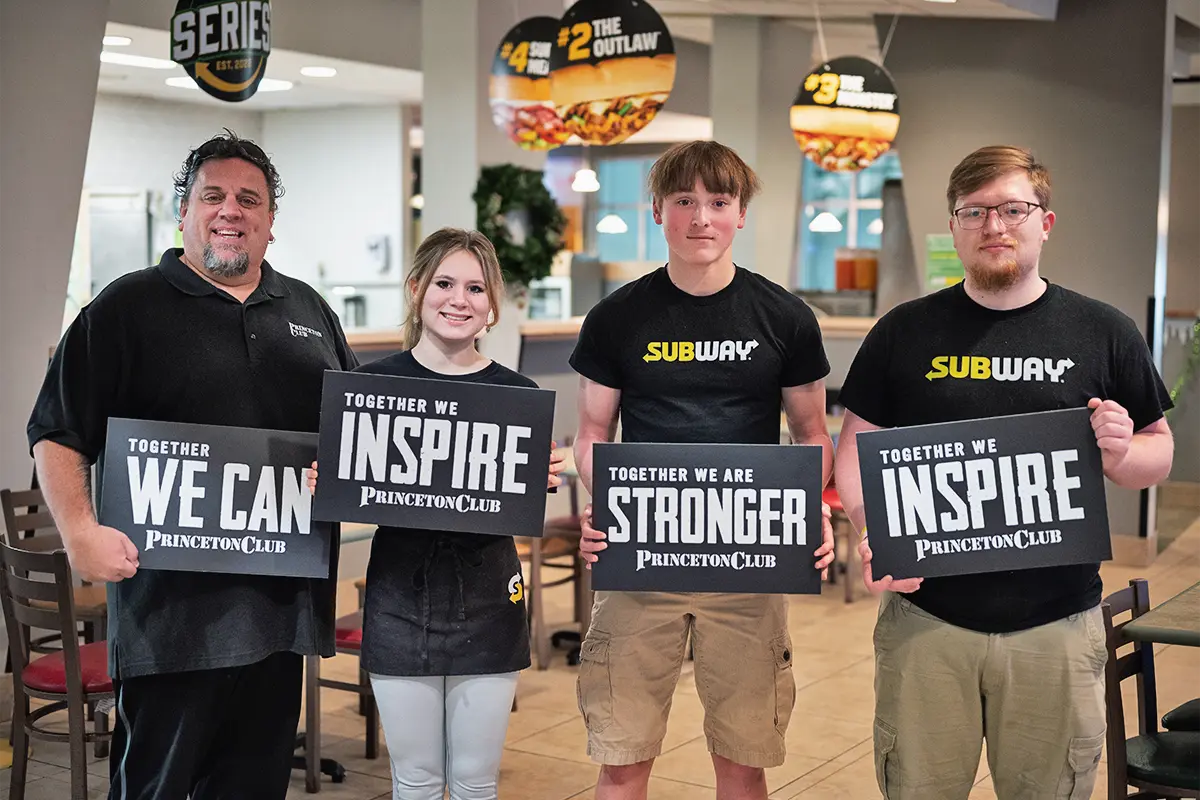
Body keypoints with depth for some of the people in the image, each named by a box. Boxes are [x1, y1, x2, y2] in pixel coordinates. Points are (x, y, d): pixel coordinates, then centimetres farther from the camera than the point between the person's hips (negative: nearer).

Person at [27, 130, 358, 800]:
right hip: (172, 601, -4)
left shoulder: (309, 311, 14)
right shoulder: (128, 309, 0)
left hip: (283, 600, 5)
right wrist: (81, 531, -16)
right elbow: (58, 434, -3)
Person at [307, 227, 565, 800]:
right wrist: (321, 487, -17)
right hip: (400, 596, 0)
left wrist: (545, 483, -15)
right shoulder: (374, 383, -2)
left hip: (487, 598, 1)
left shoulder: (517, 394, 0)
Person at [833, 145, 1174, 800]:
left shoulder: (1104, 333, 3)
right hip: (926, 616, 0)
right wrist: (869, 536, -13)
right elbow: (858, 447, 5)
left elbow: (1158, 452, 9)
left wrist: (1121, 454, -14)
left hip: (1058, 623, 0)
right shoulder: (904, 332, 4)